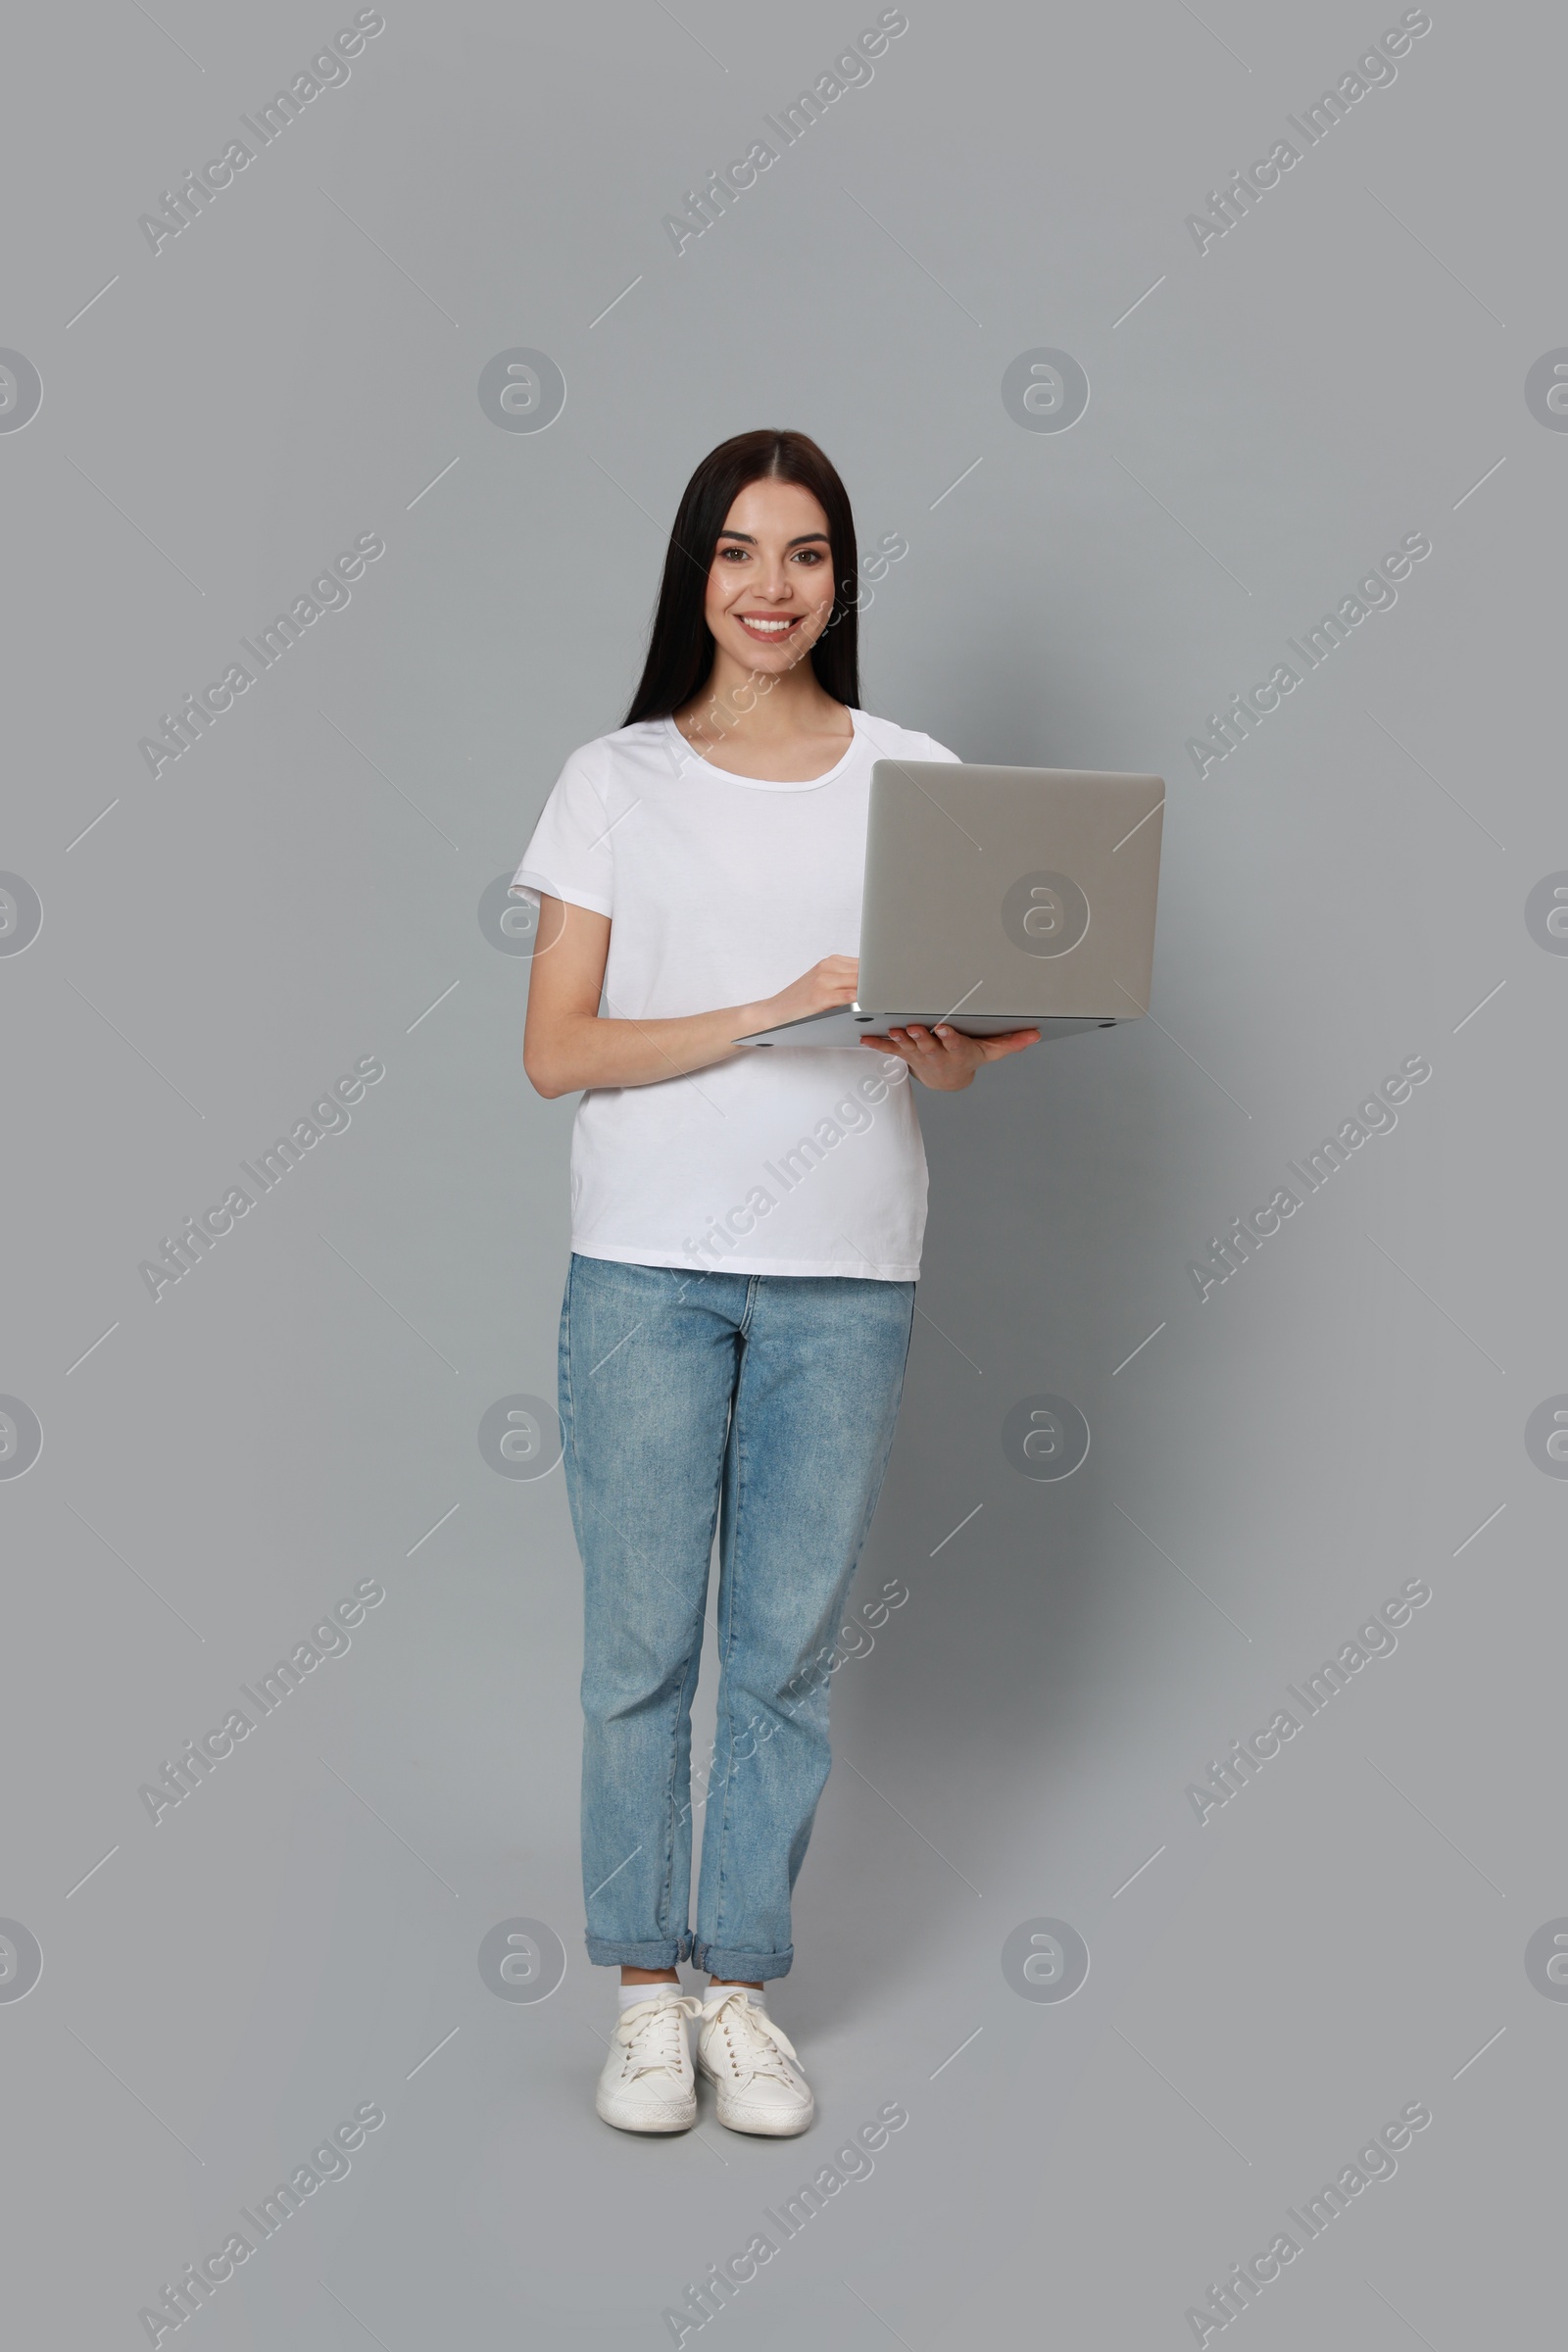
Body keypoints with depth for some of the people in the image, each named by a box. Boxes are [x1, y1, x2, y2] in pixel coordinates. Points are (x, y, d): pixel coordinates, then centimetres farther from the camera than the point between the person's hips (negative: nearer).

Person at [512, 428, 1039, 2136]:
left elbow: (963, 1050, 8)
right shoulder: (619, 779, 3)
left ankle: (742, 1981, 21)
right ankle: (644, 1987, 19)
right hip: (649, 1259, -1)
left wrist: (939, 1037, -16)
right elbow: (554, 1050, -5)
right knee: (640, 1641, 3)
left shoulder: (913, 778, 8)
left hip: (846, 1269, 1)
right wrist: (769, 1016, -17)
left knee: (788, 1644, 7)